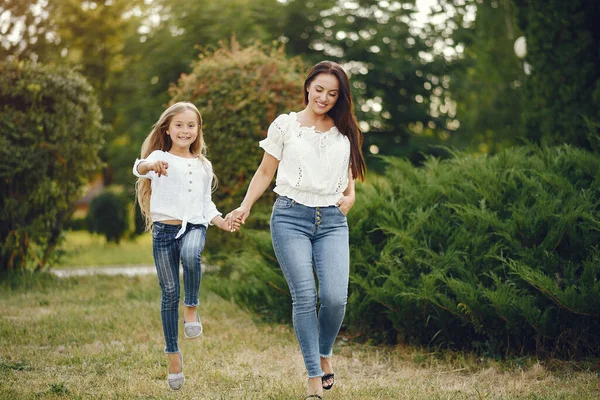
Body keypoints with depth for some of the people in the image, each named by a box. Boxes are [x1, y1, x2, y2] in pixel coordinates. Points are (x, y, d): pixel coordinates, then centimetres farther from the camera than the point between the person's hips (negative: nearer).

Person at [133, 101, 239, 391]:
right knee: (169, 293, 1)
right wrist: (149, 165, -47)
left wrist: (223, 223, 3)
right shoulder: (160, 157, 1)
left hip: (194, 226, 1)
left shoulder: (203, 166, 15)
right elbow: (139, 168, -23)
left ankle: (191, 308, -13)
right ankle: (173, 354, 15)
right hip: (164, 229, -1)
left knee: (190, 255, -35)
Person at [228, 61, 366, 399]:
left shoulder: (345, 131, 13)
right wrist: (245, 206, -3)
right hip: (291, 217, -2)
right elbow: (265, 172, 9)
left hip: (332, 221, 2)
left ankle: (325, 353, 17)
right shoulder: (285, 125, 5)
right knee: (305, 296, -12)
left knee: (335, 296, -14)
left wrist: (350, 197, 6)